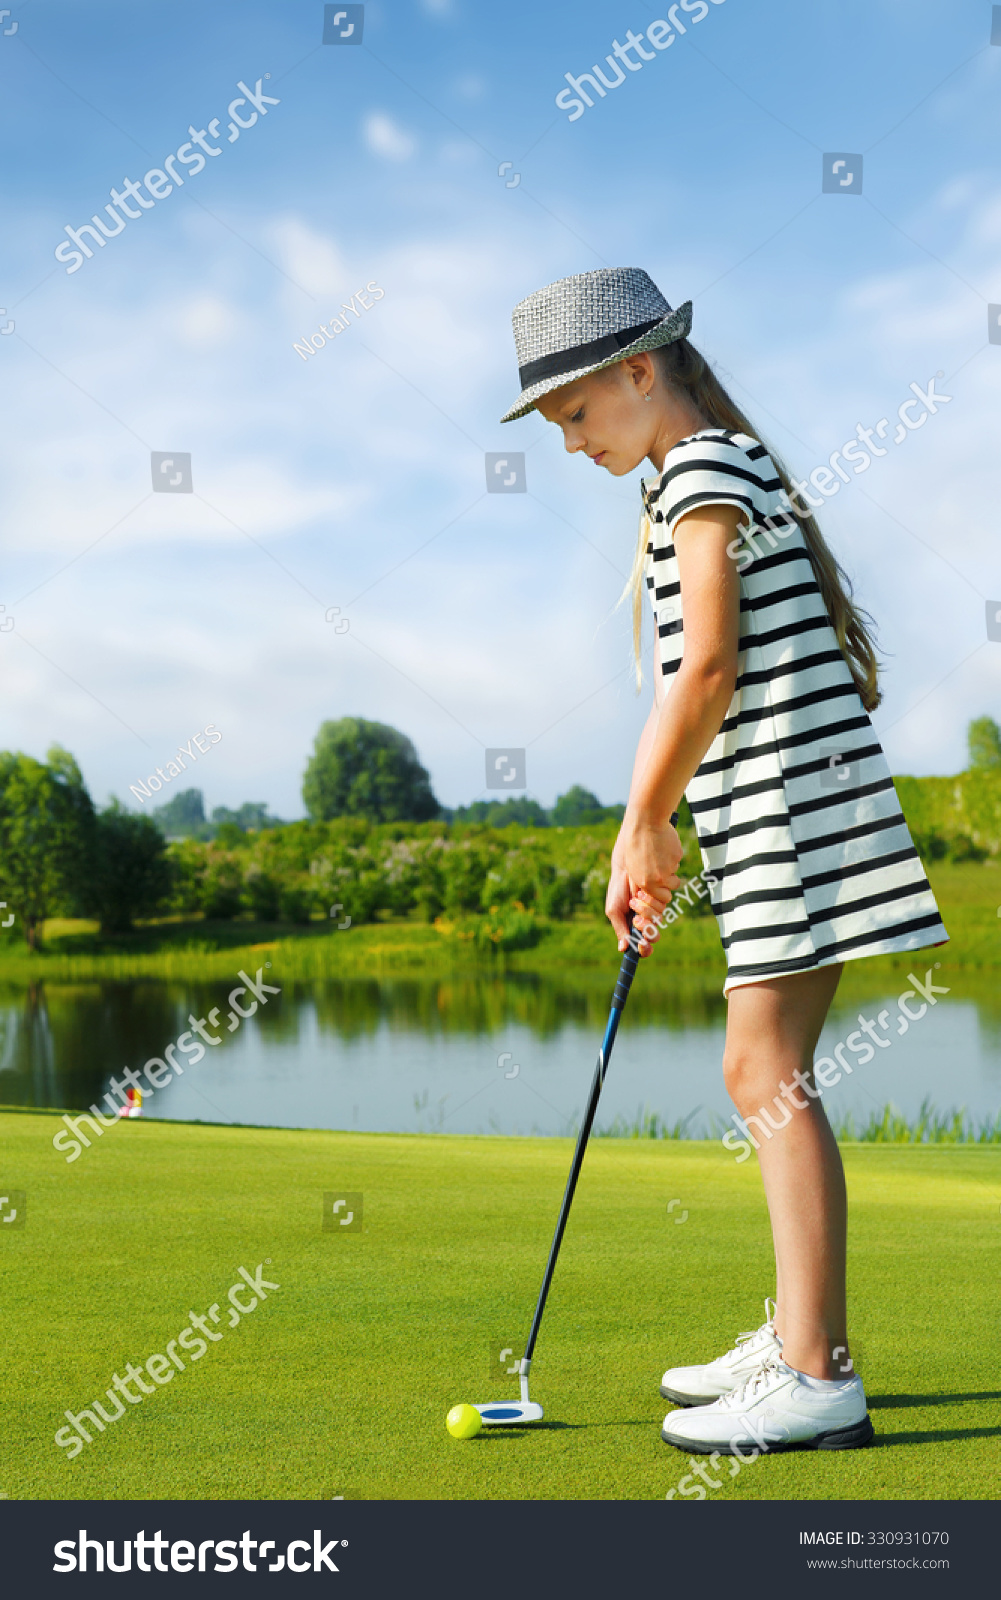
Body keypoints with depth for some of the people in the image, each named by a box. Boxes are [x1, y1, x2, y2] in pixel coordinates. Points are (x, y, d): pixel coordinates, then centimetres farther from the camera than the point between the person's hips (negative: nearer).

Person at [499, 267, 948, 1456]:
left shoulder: (704, 474, -9)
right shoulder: (710, 478, 21)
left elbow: (709, 667, -17)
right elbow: (696, 685, 20)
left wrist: (643, 821, -10)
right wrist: (651, 836, 17)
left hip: (790, 800, -10)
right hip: (769, 817, 10)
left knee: (765, 1070, -11)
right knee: (765, 1073, 13)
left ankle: (816, 1379, -9)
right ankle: (797, 1338, 21)